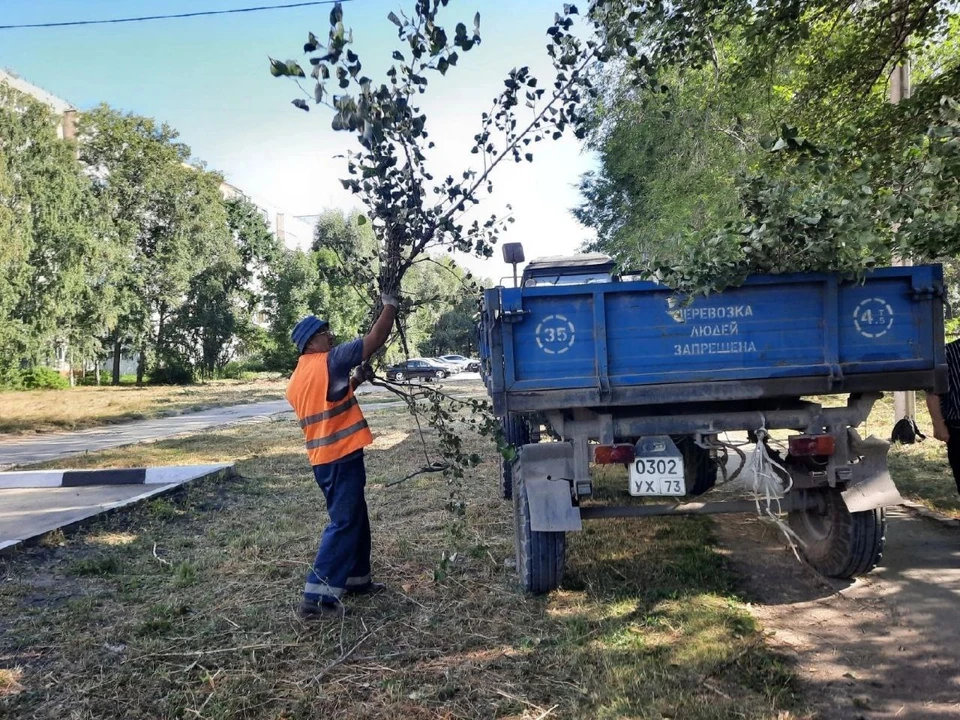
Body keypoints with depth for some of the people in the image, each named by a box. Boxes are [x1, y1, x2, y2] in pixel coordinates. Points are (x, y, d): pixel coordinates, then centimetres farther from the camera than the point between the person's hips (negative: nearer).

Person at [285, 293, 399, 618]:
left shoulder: (297, 379, 13)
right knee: (344, 523, -6)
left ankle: (355, 578, 30)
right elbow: (375, 339, -11)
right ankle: (317, 594, -7)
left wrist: (355, 380, 20)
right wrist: (389, 306, 2)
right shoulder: (329, 361, -12)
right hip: (342, 456, -9)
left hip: (324, 458, 9)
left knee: (355, 518, 20)